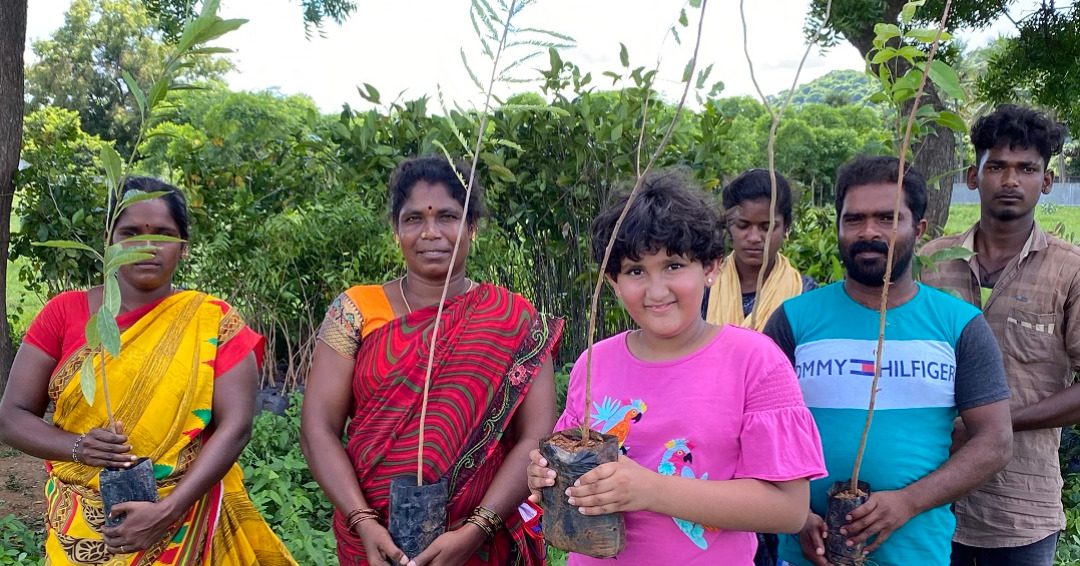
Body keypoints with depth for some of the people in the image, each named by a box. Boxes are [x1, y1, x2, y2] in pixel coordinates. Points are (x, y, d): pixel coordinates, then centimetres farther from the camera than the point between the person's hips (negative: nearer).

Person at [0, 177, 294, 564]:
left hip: (182, 527, -2)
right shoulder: (64, 313, -1)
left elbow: (235, 425, -12)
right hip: (78, 531, 2)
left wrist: (168, 511, -22)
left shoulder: (214, 322, -6)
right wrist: (77, 447, -19)